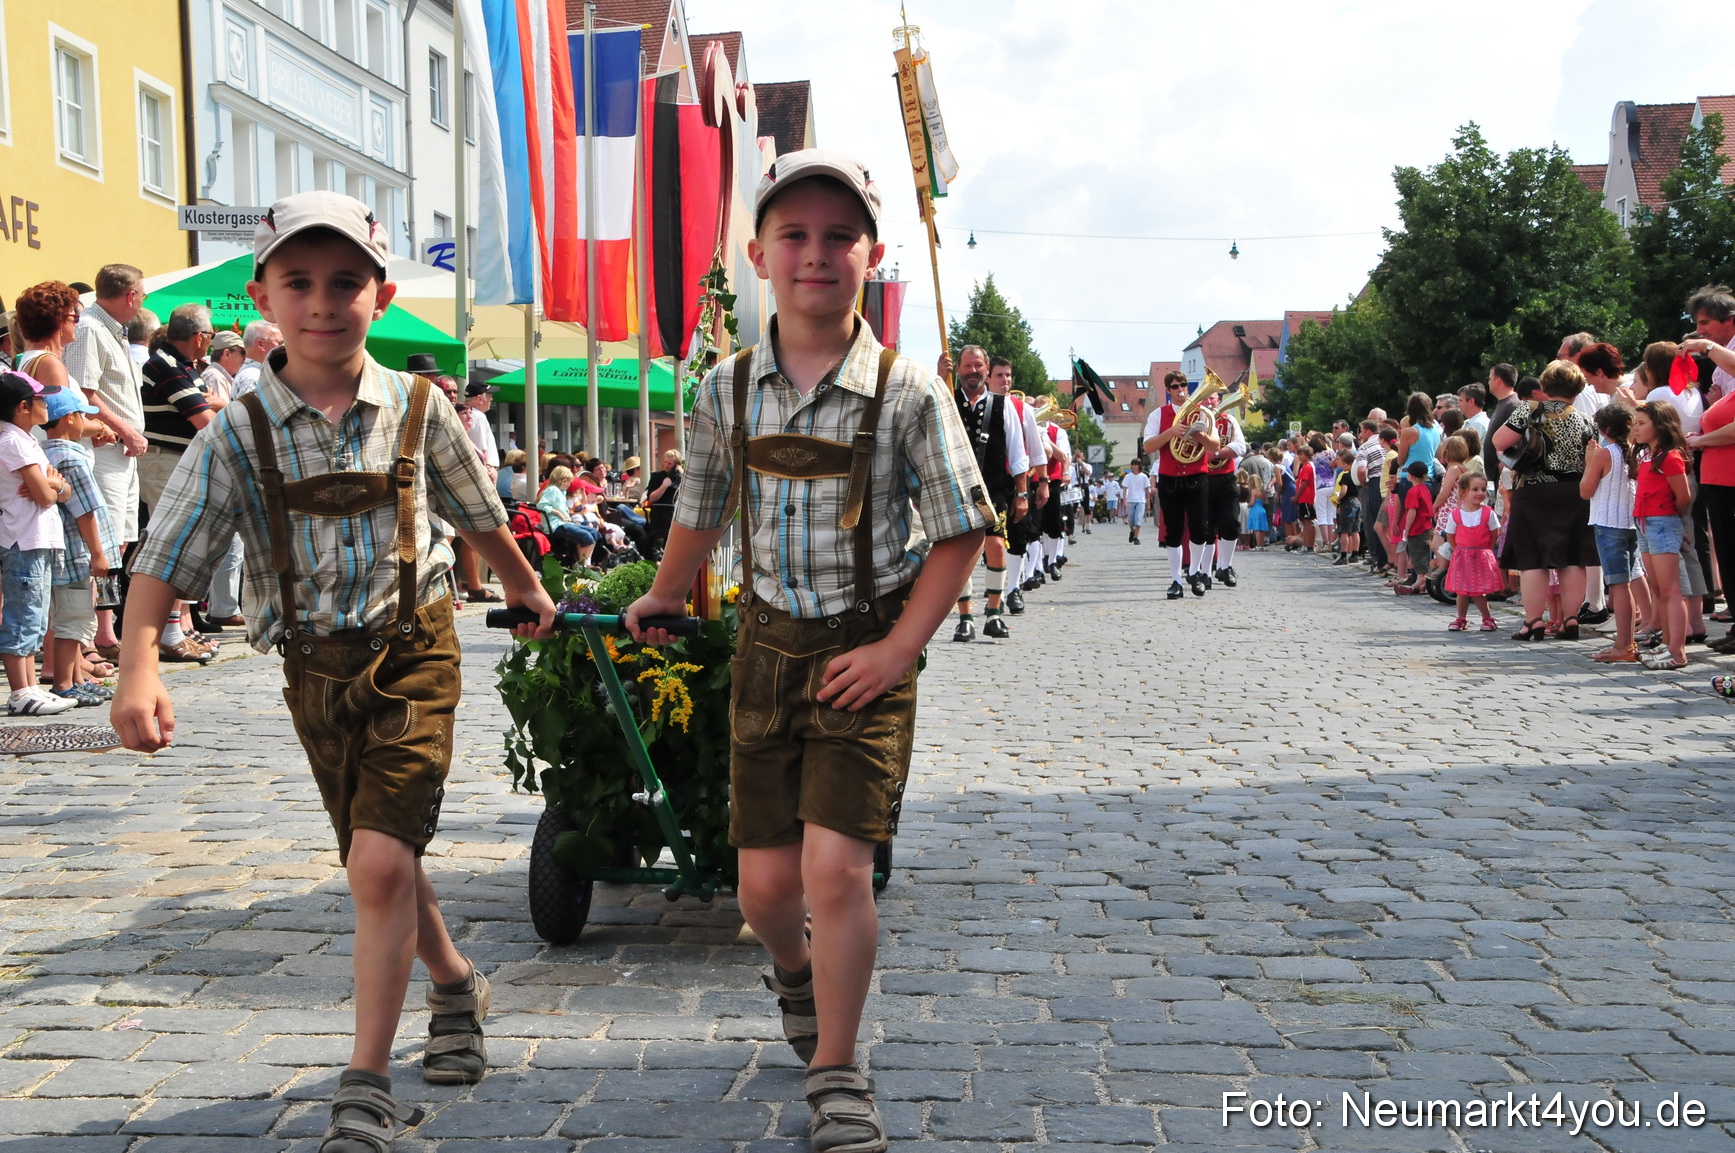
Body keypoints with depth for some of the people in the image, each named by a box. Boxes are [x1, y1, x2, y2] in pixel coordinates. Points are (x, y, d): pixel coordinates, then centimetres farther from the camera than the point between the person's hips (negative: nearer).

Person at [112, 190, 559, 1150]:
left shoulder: (415, 410, -4)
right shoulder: (239, 435, -6)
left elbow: (481, 519, 11)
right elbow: (165, 558, -14)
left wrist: (529, 595, 25)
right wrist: (137, 665, -30)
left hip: (412, 651, -2)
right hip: (315, 667, 2)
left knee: (381, 861, -14)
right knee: (379, 861, 15)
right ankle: (455, 986, 43)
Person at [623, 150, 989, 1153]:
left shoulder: (908, 393, -10)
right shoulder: (728, 391, -1)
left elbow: (961, 532, -5)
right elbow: (702, 514, 16)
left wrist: (897, 650, -12)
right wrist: (663, 601, 29)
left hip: (865, 654, -3)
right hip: (768, 645, 3)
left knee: (835, 866, -12)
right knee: (766, 883, 7)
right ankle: (794, 967, 45)